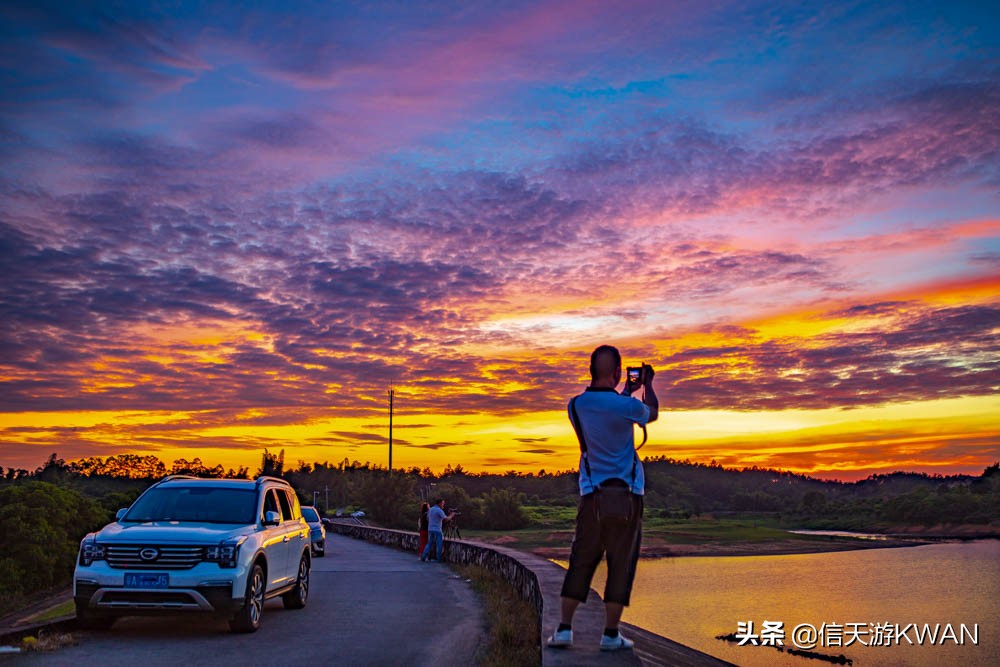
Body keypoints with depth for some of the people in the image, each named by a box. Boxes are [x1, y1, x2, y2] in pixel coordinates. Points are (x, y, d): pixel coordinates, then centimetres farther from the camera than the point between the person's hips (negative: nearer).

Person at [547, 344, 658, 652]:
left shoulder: (576, 405, 2)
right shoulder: (626, 406, -10)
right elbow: (653, 413, 13)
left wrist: (626, 391, 34)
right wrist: (648, 384, 29)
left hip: (592, 493, 4)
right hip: (626, 492, -3)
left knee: (581, 561, 8)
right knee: (621, 563, 4)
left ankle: (564, 628, 7)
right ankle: (611, 634, 6)